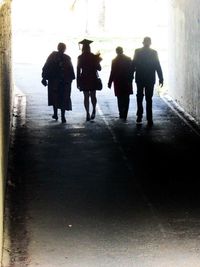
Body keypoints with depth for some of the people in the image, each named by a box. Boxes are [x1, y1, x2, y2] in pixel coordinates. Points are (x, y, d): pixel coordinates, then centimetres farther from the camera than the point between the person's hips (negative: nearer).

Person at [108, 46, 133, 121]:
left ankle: (122, 114, 5)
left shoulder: (115, 61, -10)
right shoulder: (129, 59, -1)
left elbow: (112, 73, -10)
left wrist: (110, 82, -2)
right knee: (126, 98, 7)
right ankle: (124, 115, 4)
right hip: (127, 82, 2)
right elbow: (131, 70, 3)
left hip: (118, 82, -2)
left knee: (120, 99, 8)